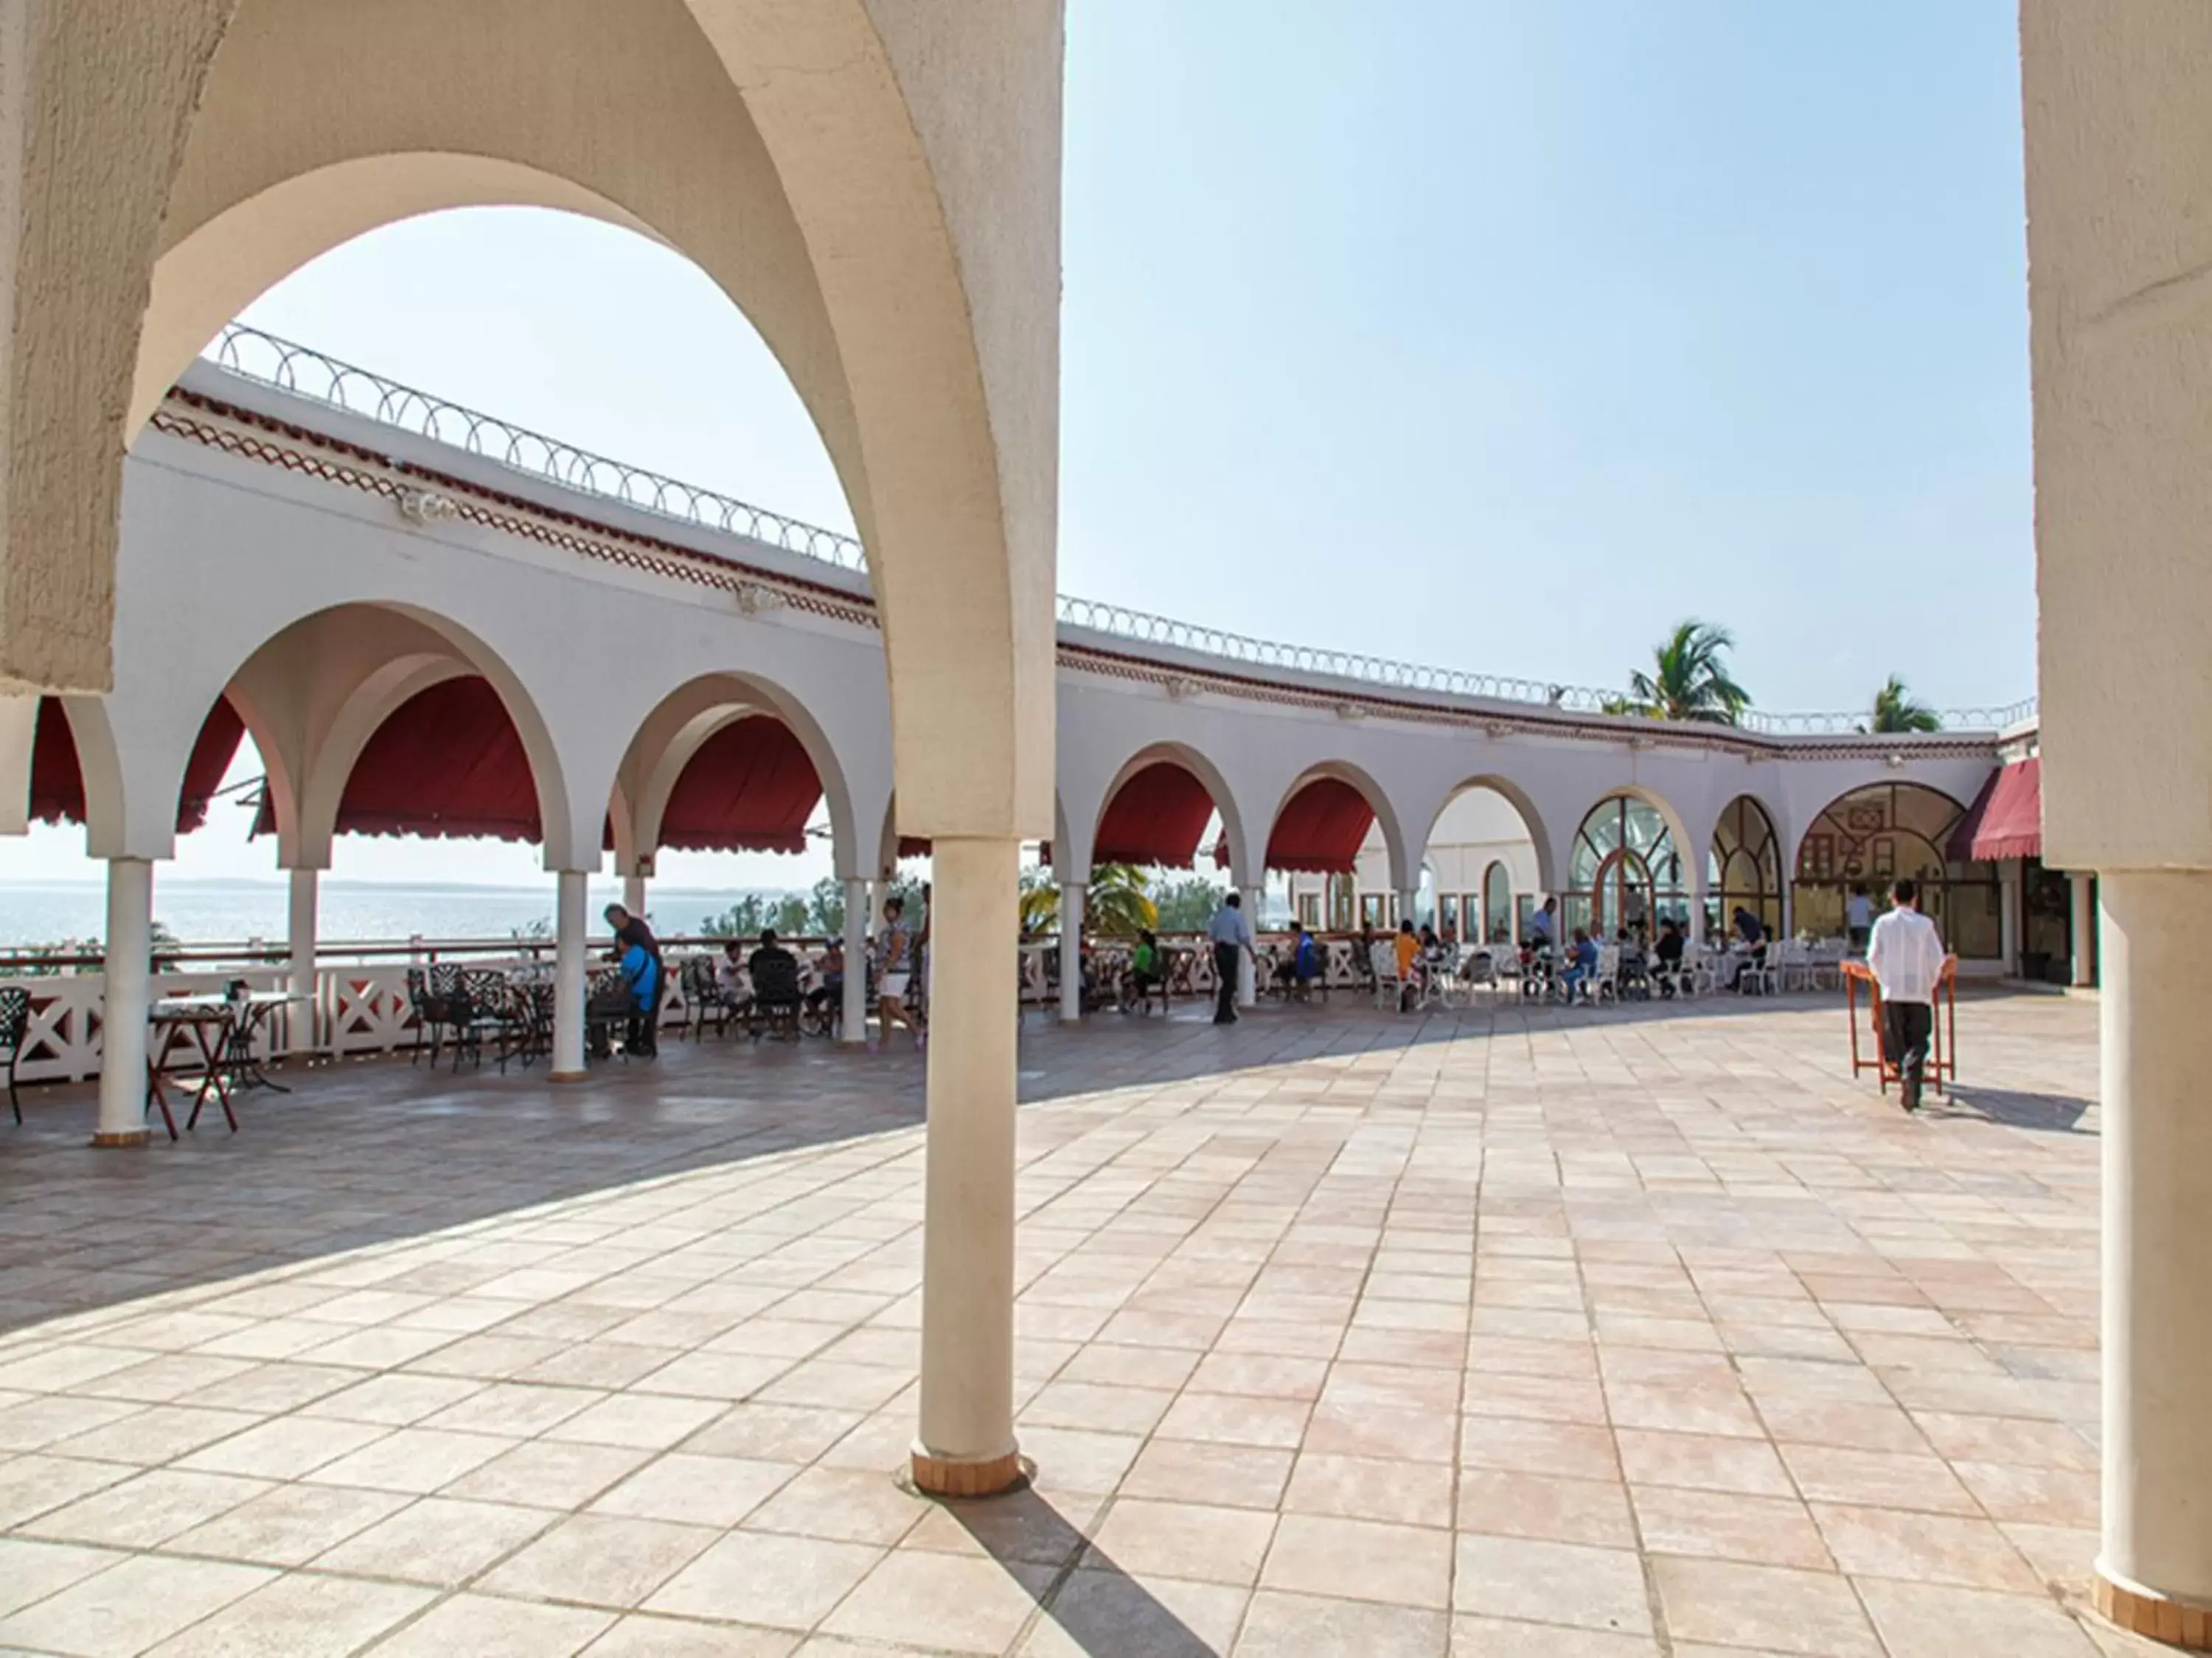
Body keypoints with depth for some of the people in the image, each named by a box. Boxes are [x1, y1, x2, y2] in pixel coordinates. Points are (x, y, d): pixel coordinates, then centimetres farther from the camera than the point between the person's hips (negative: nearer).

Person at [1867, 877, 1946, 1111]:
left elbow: (1873, 956, -1)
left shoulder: (1883, 923, 0)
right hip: (1919, 992, -1)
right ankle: (1911, 1071, -24)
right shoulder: (1925, 924, -1)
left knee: (1897, 1042, 10)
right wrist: (1931, 982, 13)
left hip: (1892, 992, 1)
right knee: (1918, 1042, 2)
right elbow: (1937, 958, -3)